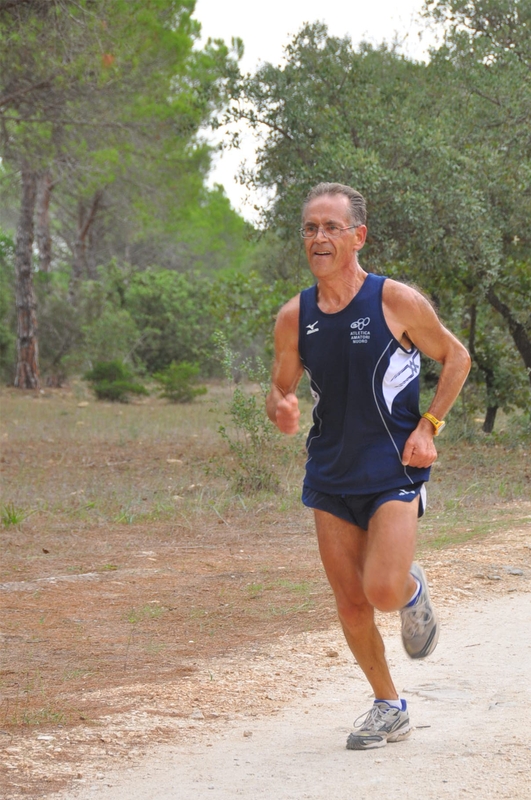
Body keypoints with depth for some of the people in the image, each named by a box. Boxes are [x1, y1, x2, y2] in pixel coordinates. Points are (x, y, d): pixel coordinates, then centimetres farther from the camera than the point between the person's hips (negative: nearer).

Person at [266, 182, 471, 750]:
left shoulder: (397, 302, -10)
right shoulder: (294, 317, 0)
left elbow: (456, 357, 3)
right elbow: (280, 389, 12)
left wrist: (428, 426, -7)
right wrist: (280, 409, -13)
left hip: (393, 471, -4)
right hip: (329, 476, 4)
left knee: (383, 591, -19)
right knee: (350, 604, 5)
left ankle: (413, 589, 18)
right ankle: (388, 708, 24)